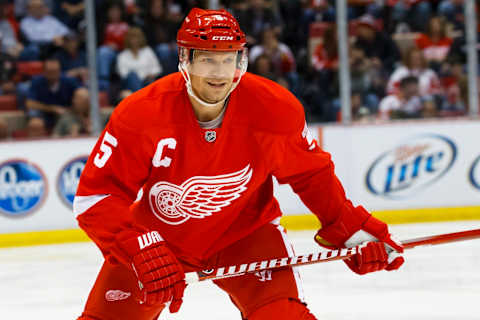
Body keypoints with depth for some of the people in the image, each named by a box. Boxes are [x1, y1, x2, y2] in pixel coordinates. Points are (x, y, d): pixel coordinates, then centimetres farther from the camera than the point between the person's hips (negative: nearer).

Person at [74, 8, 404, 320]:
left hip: (245, 232, 0)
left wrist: (355, 231, -8)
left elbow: (312, 174, -3)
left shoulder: (275, 110, -21)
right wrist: (143, 251, -35)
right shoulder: (141, 114, -26)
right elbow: (95, 197, -23)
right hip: (159, 237, 0)